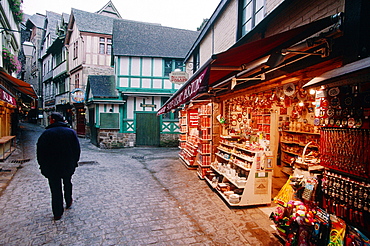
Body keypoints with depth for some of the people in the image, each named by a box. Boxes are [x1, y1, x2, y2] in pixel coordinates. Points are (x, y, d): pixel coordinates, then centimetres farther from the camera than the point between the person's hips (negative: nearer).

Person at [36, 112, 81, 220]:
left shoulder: (46, 133, -11)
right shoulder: (71, 132, -2)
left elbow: (40, 151, -7)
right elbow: (77, 149, 3)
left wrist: (43, 166, 4)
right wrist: (74, 162, 14)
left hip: (51, 167, -3)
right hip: (68, 166, 3)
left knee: (55, 189, 5)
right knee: (67, 184, 24)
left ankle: (58, 213, 12)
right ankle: (68, 202, 40)